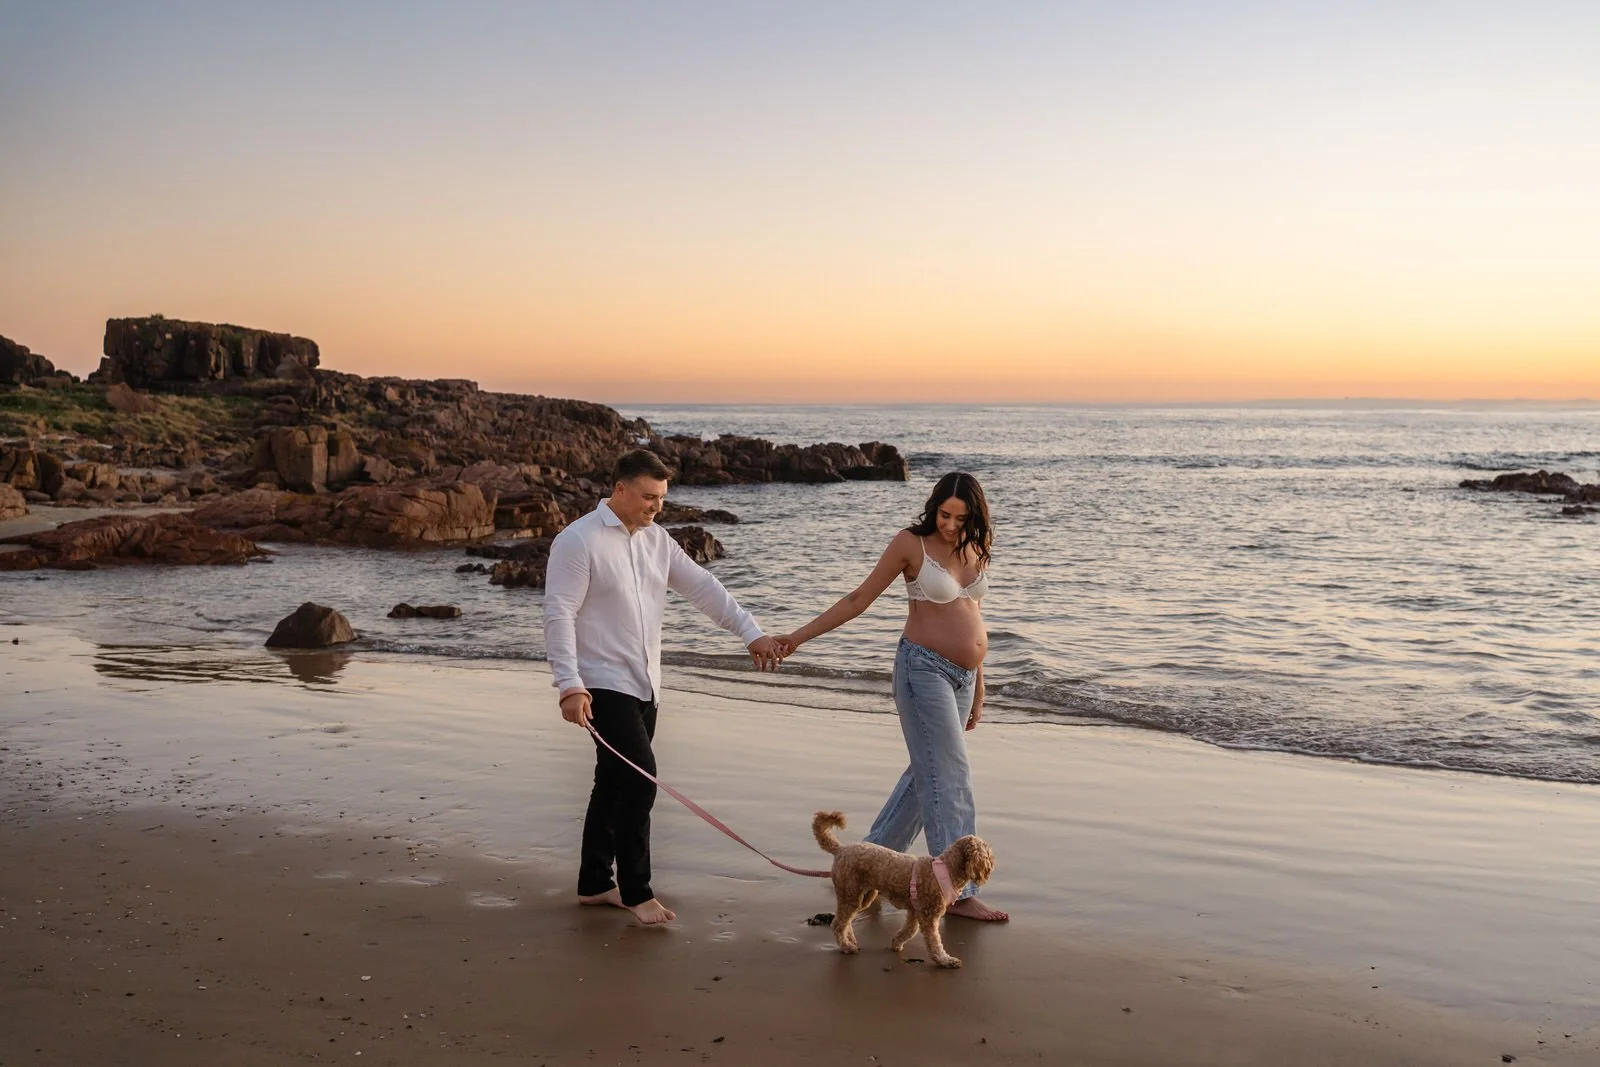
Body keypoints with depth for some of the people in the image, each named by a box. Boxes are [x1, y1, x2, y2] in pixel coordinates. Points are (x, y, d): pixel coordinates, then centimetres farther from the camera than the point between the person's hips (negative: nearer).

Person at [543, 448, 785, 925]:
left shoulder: (657, 540, 10)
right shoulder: (579, 541, -12)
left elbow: (701, 587, 10)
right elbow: (559, 615, -16)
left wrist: (751, 632, 1)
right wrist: (570, 685, -23)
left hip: (644, 687, 8)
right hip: (603, 685, -8)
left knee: (615, 785, 13)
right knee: (639, 777, -14)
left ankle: (594, 884, 25)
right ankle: (636, 891, -3)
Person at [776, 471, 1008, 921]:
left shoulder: (974, 548, 8)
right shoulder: (911, 543, -9)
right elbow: (858, 599, -3)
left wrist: (978, 689, 16)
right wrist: (800, 636, -5)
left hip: (962, 675, 7)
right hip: (924, 668, -7)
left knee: (927, 773, 13)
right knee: (949, 777, -7)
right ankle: (958, 891, -1)